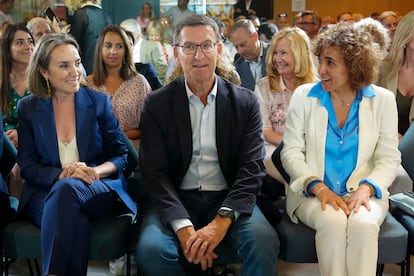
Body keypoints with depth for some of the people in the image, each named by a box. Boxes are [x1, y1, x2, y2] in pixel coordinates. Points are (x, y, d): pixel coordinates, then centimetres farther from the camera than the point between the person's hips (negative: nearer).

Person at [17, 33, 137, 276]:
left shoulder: (99, 101, 8)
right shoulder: (29, 108, 9)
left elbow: (120, 155, 7)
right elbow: (27, 165, 4)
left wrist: (95, 171, -16)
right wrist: (61, 175, -16)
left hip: (99, 190, 0)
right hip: (46, 192, 0)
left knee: (66, 189, -36)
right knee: (76, 222, -37)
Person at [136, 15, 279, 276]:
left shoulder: (245, 102, 3)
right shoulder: (157, 104, 1)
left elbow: (252, 168, -5)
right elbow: (155, 172, -6)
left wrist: (222, 221, -21)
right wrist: (184, 227, -22)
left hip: (228, 200, 0)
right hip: (176, 201, 0)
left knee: (264, 242, -29)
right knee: (152, 249, -29)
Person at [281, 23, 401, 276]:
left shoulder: (383, 100, 1)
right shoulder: (304, 96, 0)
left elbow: (389, 158, 1)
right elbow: (291, 152, -2)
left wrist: (366, 188, -18)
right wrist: (319, 187, -17)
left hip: (362, 193, 0)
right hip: (313, 193, 0)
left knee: (363, 224, -32)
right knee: (333, 221, -32)